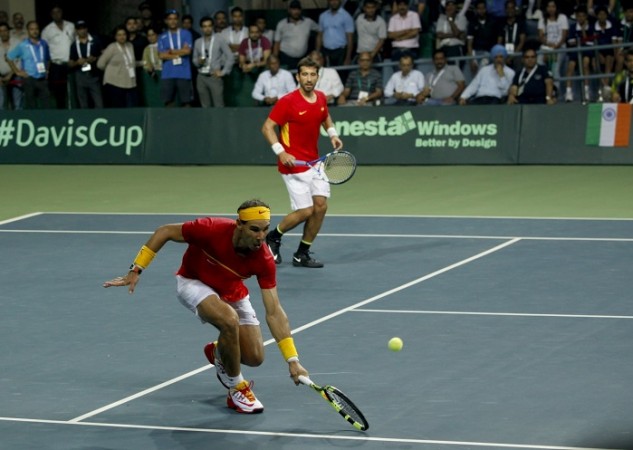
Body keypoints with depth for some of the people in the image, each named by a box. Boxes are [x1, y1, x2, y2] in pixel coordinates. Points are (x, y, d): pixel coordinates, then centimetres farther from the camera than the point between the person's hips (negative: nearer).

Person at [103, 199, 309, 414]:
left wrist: (293, 360, -32)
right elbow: (165, 231, -20)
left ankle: (218, 352, 30)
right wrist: (136, 270, -19)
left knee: (254, 357, -7)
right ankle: (237, 390, -11)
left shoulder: (263, 260, -29)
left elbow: (274, 312, -26)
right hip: (194, 282, -3)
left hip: (232, 292, 4)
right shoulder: (211, 229, -36)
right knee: (229, 320, -34)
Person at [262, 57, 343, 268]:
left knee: (321, 206, -1)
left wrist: (333, 134, 6)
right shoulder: (288, 102, -15)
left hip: (315, 162, 7)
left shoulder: (321, 98, 5)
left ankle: (302, 254, 13)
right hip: (293, 164, -7)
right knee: (305, 211, -9)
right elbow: (267, 127, -13)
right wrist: (281, 151, -24)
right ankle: (273, 237, 19)